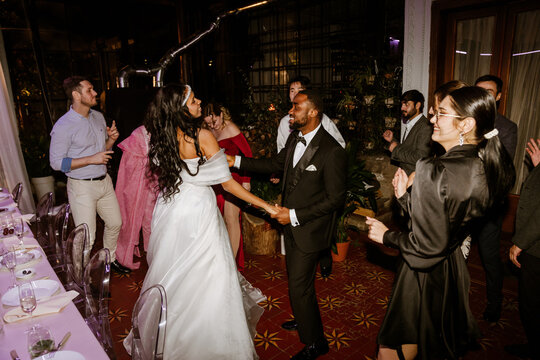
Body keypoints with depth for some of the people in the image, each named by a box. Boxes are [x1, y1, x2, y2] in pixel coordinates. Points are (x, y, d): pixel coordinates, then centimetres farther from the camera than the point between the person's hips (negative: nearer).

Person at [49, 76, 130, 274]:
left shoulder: (98, 117, 7)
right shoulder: (63, 126, -16)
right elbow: (56, 162, -15)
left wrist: (111, 139, -5)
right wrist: (91, 159, -22)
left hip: (104, 181, 7)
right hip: (82, 187, -7)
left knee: (115, 223, 18)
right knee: (87, 238, -2)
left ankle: (110, 258, 41)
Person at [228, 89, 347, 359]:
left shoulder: (332, 151, -24)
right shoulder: (294, 138, 0)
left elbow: (335, 199, -21)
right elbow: (276, 164, 14)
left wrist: (295, 215, -21)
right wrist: (237, 161, 7)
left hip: (309, 229, -8)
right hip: (291, 224, 8)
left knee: (299, 286, 2)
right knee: (295, 277, 24)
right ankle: (303, 318, 51)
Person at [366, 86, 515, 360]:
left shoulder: (436, 171, -29)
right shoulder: (480, 167, -2)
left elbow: (427, 246, -25)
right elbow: (444, 221, 4)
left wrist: (387, 235, -10)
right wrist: (405, 194, 0)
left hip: (425, 275, -8)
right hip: (453, 268, 8)